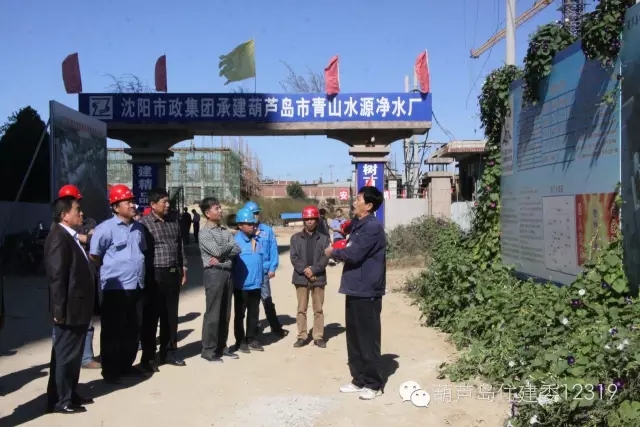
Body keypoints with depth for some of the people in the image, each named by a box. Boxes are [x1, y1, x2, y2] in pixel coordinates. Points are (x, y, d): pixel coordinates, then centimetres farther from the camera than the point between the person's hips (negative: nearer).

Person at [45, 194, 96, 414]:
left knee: (73, 354, 17)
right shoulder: (59, 237, -18)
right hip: (69, 309, -10)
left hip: (78, 307, 10)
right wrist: (59, 310, -23)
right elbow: (56, 276, -22)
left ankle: (70, 394, 29)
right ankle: (59, 400, 12)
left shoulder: (70, 236, 13)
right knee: (65, 355, 1)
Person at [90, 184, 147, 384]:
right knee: (112, 331, 2)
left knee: (133, 329, 14)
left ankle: (127, 365, 28)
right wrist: (111, 270, 2)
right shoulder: (106, 228, -12)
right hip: (115, 288, -7)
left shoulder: (138, 227, 10)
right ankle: (110, 371, 13)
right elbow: (94, 257, -8)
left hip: (136, 286, 7)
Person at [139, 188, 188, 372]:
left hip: (173, 274, 6)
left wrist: (183, 269, 14)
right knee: (150, 317, 2)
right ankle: (148, 358, 11)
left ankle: (169, 353, 25)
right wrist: (146, 275, -15)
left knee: (171, 316, 13)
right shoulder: (144, 223, -7)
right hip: (154, 276, -6)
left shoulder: (173, 223, 13)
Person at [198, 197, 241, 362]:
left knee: (225, 313, 12)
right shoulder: (205, 233, -7)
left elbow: (237, 250, 3)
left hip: (227, 272, 7)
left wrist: (222, 257, -12)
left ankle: (222, 346, 22)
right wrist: (229, 245, 0)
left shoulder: (225, 231, 13)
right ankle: (208, 349, 5)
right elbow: (217, 251, -18)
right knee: (213, 313, -3)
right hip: (214, 274, -7)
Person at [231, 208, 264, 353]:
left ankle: (252, 339, 27)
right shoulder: (235, 240, -12)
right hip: (242, 285, -6)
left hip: (256, 284, 6)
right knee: (240, 314, 8)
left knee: (254, 314, 15)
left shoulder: (256, 239, 8)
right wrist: (235, 279, -19)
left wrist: (260, 278, 10)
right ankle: (240, 341, 19)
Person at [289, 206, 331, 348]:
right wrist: (304, 270, -14)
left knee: (318, 309, 6)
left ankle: (319, 336, 13)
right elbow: (293, 257, -2)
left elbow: (325, 258, -4)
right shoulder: (296, 238, 7)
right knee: (301, 309, 6)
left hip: (318, 278, 0)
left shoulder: (324, 238, 5)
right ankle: (302, 336, 13)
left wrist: (313, 269, -15)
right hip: (301, 277, 0)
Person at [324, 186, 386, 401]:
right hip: (354, 289, 9)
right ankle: (359, 379, 25)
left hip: (367, 291, -9)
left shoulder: (373, 227, -15)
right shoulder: (357, 225, 14)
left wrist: (332, 252, -5)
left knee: (368, 339, 0)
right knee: (354, 338, 14)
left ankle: (373, 384, 11)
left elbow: (354, 254, -21)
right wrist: (337, 252, -1)